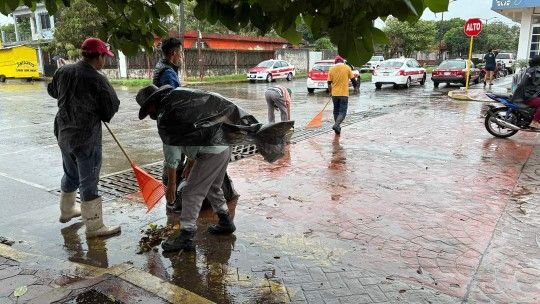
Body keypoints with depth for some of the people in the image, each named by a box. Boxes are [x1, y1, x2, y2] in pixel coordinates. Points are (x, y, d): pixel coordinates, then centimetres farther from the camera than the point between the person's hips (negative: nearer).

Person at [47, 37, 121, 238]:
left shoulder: (64, 71, 1)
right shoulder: (97, 80, -20)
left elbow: (52, 91, 20)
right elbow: (112, 109, -13)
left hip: (63, 134, 8)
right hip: (86, 138, -7)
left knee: (70, 174, 25)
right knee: (89, 182, 0)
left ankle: (67, 210, 44)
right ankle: (94, 227, 9)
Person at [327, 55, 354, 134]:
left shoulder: (331, 69, 2)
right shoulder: (347, 68, -3)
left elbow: (329, 83, 3)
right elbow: (352, 79, 3)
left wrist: (330, 92, 17)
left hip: (334, 94, 3)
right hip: (344, 94, -3)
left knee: (336, 111, 16)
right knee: (342, 112, -2)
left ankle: (337, 127, 22)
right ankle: (336, 125, -22)